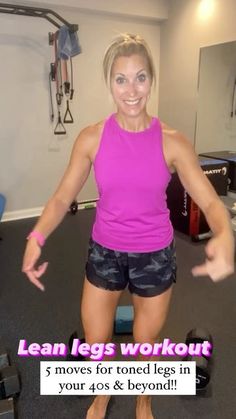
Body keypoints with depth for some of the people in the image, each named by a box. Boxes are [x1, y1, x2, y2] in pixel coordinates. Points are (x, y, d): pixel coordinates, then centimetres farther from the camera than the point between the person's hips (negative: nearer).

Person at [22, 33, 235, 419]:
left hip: (155, 255, 0)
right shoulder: (91, 137, -9)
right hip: (104, 252, 1)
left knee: (146, 341, 20)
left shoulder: (172, 141, -12)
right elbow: (63, 197, -7)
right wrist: (36, 238, -25)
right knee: (96, 341, 17)